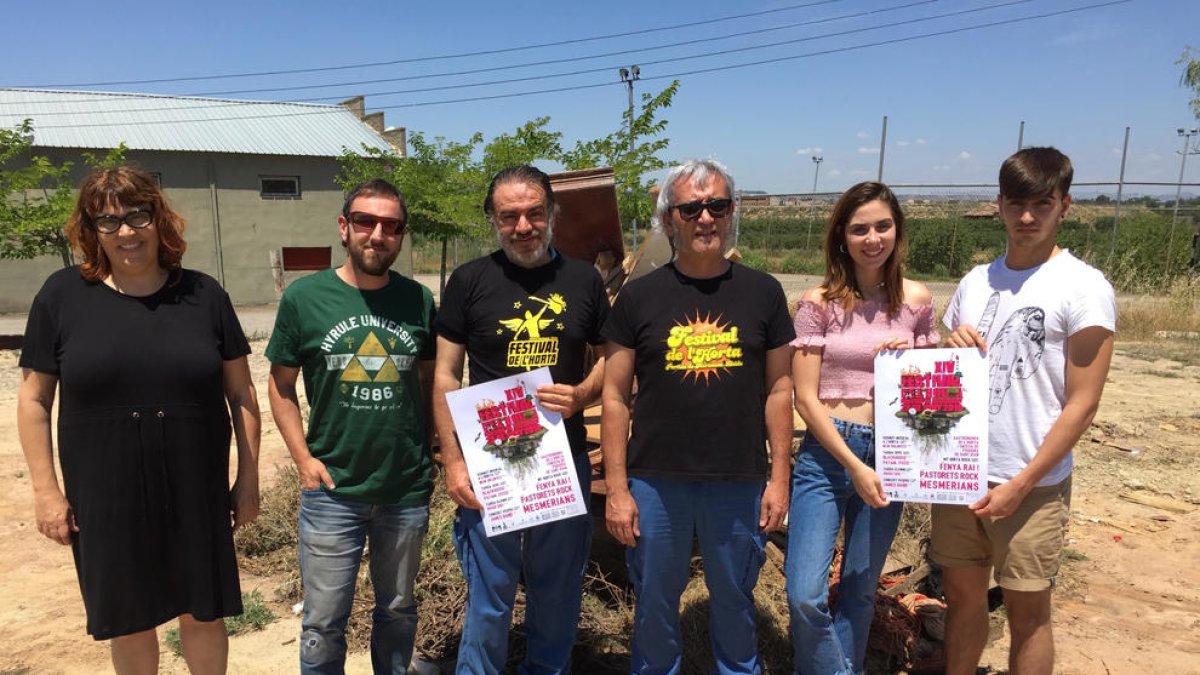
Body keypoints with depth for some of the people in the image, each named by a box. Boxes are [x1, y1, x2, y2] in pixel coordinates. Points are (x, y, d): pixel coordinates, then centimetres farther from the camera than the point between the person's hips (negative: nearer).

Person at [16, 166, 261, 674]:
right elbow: (34, 399, 1)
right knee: (128, 622, 17)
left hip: (196, 492, 0)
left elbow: (241, 393, 1)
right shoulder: (62, 295, -4)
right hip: (105, 497, 0)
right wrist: (46, 489, -2)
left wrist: (248, 477, 1)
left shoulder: (203, 294, -3)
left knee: (203, 613, 14)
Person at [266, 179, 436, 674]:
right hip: (332, 491, -1)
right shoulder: (304, 297, -7)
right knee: (324, 622, 12)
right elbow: (281, 386, 1)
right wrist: (304, 458, -7)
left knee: (398, 610, 20)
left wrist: (428, 449, 4)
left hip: (408, 490, 2)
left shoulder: (419, 300, -2)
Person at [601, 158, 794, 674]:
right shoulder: (638, 297, -1)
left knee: (734, 603, 16)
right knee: (654, 606, 14)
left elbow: (779, 389, 5)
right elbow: (615, 397, 0)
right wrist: (616, 489, -4)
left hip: (740, 483, 1)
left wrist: (779, 477, 0)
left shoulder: (763, 293, 2)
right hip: (655, 482, 0)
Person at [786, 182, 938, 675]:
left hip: (890, 453, 3)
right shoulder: (820, 302, -6)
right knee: (805, 595, -10)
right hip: (827, 453, -3)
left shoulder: (916, 300, 3)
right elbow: (806, 398, -8)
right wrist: (854, 466, -14)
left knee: (861, 592, 15)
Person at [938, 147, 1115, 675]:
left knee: (1027, 611, 8)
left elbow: (1082, 404, -10)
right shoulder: (974, 283, 8)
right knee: (961, 595, 15)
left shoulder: (1084, 288, -8)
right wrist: (950, 348, -7)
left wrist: (1020, 485, -13)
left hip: (1032, 484, -4)